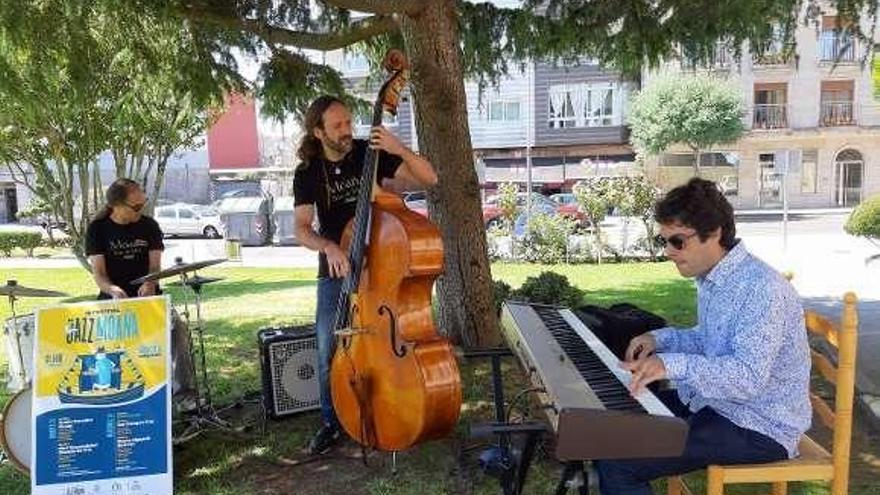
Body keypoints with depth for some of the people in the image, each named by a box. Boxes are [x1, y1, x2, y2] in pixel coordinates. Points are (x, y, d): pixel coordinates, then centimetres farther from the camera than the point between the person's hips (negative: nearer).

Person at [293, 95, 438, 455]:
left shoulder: (370, 154, -8)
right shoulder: (307, 173, -3)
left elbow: (429, 179, -13)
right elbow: (301, 229, -8)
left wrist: (399, 149, -29)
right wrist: (328, 246, -29)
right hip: (334, 271, 2)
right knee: (328, 351, 2)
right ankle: (331, 423, 21)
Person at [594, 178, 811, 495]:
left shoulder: (762, 288, -24)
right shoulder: (711, 278, 7)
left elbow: (749, 377, -32)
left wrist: (674, 365, -42)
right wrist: (661, 339, 6)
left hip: (760, 429, -10)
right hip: (714, 402, 10)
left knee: (616, 463, -20)